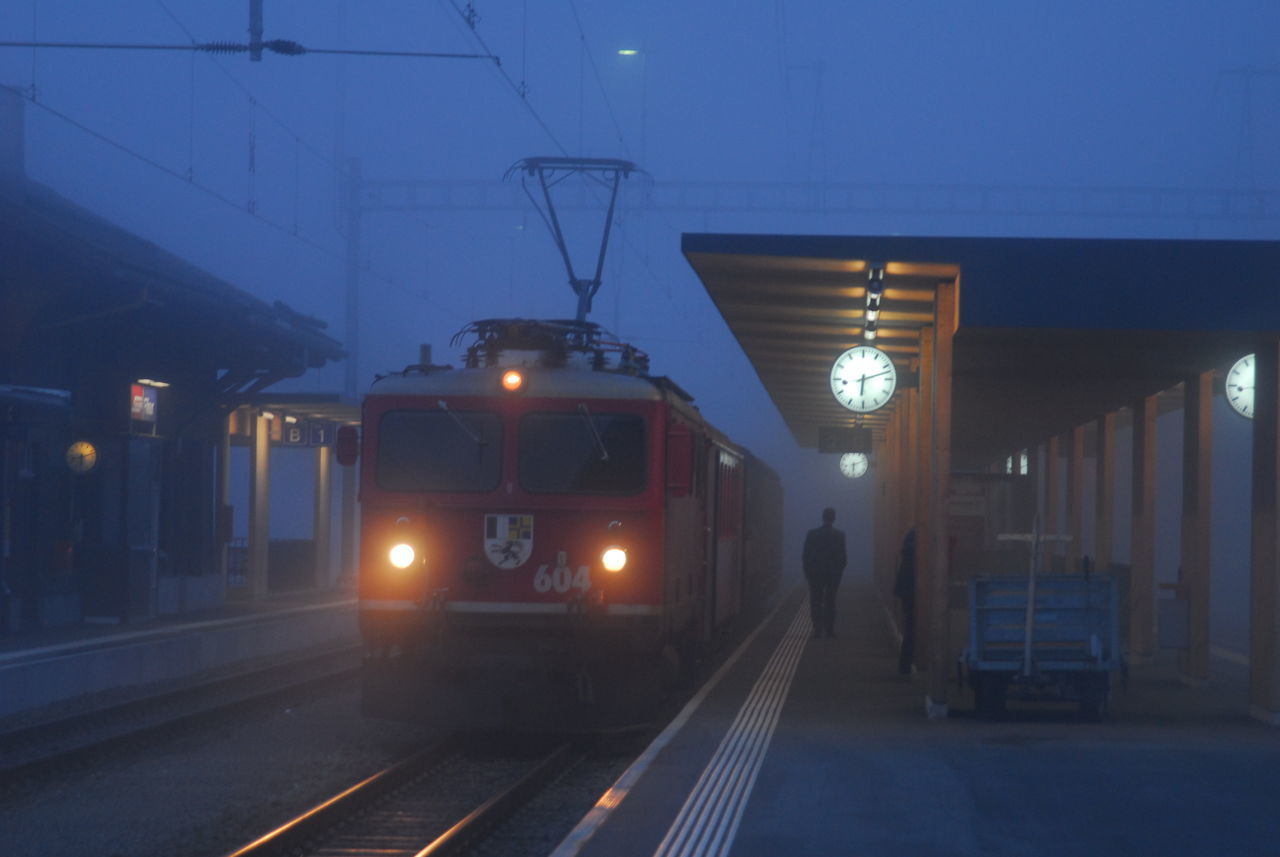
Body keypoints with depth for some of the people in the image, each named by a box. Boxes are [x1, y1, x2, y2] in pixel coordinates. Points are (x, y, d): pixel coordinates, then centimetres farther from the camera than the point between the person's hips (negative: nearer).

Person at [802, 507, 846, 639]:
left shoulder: (811, 534, -6)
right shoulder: (839, 535, -7)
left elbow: (806, 555, -4)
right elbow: (842, 557, -6)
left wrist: (807, 572, 6)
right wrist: (840, 570, 10)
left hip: (815, 573, -1)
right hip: (833, 573, 1)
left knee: (816, 603, 3)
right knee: (830, 601, 12)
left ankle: (818, 630, -5)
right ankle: (830, 629, 11)